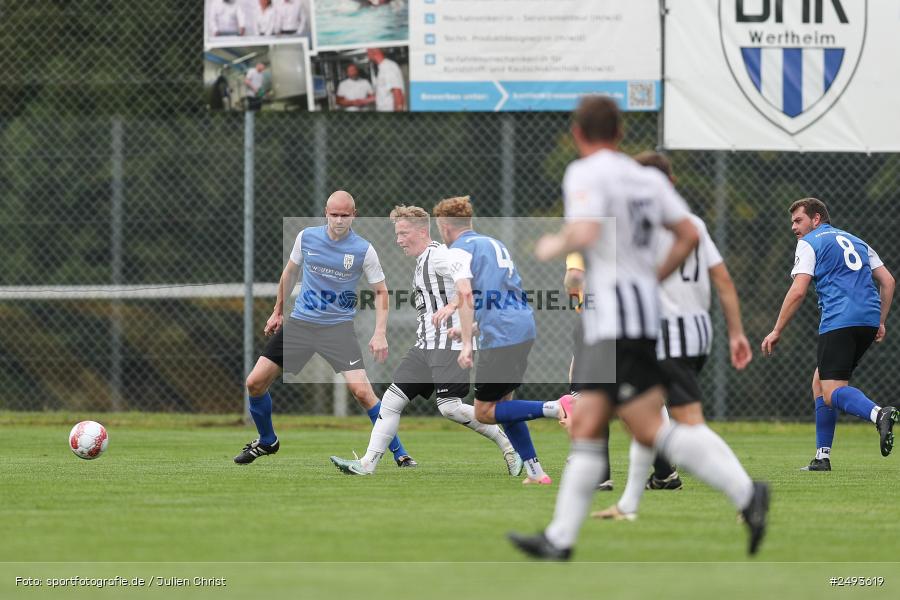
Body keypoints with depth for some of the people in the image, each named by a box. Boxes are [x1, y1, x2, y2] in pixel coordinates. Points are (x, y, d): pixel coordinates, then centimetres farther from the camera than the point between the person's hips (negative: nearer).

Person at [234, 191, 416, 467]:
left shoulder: (364, 250, -10)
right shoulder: (306, 237, -2)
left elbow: (380, 291, -1)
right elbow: (290, 272, 16)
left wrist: (380, 333, -12)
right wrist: (278, 312, 20)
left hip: (338, 327, -3)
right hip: (299, 322, 3)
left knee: (362, 391, -20)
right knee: (255, 383, -2)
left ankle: (399, 454, -6)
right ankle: (266, 441, 25)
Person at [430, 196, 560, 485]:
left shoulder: (460, 249, -4)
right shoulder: (494, 243, 24)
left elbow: (466, 294, -18)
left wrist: (466, 344, -21)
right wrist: (451, 306, 47)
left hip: (500, 336, -9)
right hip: (525, 328, 9)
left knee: (484, 412, -1)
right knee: (502, 402, 20)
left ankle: (555, 409, -20)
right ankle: (535, 472, 13)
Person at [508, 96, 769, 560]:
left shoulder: (585, 173, -8)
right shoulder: (647, 178, 14)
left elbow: (585, 233, -23)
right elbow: (689, 234, 12)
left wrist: (553, 246, -3)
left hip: (615, 309, -9)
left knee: (651, 430, -12)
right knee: (586, 425, 8)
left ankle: (745, 492, -20)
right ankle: (560, 539, 8)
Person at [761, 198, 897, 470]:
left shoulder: (809, 243, 6)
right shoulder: (857, 242, 27)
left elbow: (798, 291, -4)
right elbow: (888, 281, 20)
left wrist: (777, 331, 0)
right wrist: (880, 322, 22)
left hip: (839, 322, -7)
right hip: (869, 319, 7)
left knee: (831, 392, -12)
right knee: (820, 382, 18)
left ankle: (878, 414, -42)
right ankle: (822, 458, 13)